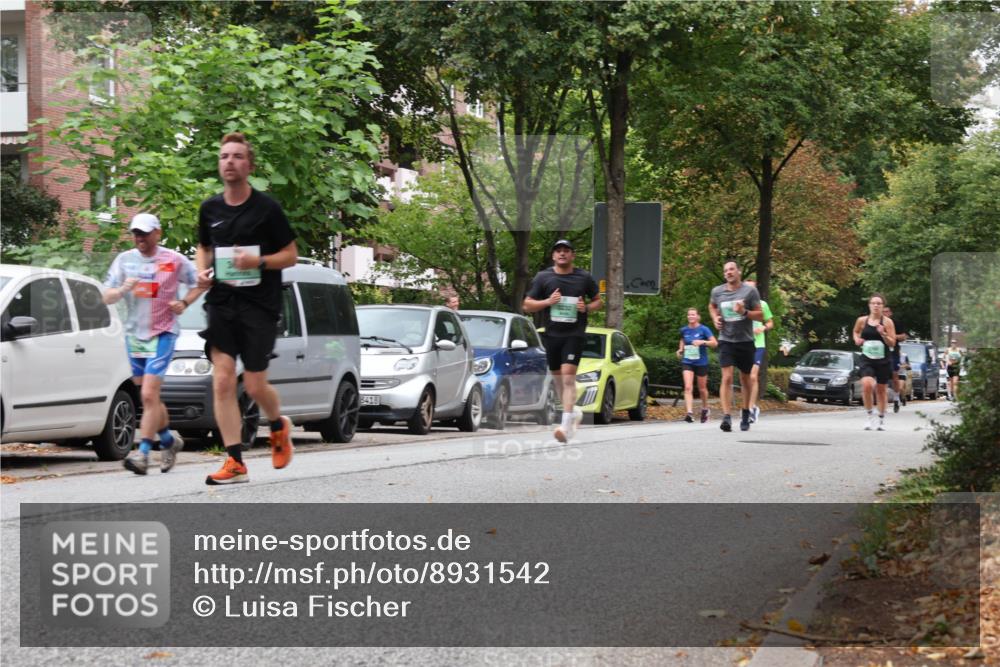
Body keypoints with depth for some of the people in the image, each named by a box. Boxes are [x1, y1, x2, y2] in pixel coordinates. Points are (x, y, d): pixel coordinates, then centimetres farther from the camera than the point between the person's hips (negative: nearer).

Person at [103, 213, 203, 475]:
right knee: (150, 398, 12)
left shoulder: (174, 260, -2)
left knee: (149, 395, -15)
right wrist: (122, 289, -17)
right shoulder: (124, 260, 6)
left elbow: (199, 283, 10)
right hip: (134, 334, 5)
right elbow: (106, 298, 4)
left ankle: (143, 453, -17)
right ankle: (169, 441, 33)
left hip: (162, 334, -5)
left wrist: (184, 303, -7)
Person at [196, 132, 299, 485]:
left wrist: (258, 261, -18)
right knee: (222, 381, -8)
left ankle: (279, 425, 32)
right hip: (221, 301, 3)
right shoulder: (209, 209, 8)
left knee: (254, 385, -2)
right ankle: (235, 462, -6)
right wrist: (203, 271, 3)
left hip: (259, 306, -3)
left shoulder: (266, 208, -4)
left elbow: (291, 255, 0)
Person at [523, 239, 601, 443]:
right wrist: (547, 302, -12)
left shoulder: (584, 278, 3)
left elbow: (598, 300, 15)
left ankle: (566, 426, -21)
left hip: (574, 334, -3)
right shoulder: (543, 277, 3)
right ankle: (574, 412, 37)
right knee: (557, 378, 12)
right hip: (552, 334, 3)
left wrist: (587, 307, -7)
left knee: (568, 377, -15)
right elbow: (527, 305, 5)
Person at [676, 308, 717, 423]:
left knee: (702, 389, 12)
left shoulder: (703, 329, -7)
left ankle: (705, 409, 37)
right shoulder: (684, 330, 4)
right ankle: (690, 413, -24)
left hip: (701, 362, -2)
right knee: (688, 387, -15)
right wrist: (680, 349, 7)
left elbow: (715, 343, -11)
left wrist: (703, 342, -26)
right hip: (687, 362, 2)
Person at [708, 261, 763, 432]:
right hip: (726, 340, 0)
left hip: (745, 341, 0)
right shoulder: (717, 291, 2)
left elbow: (760, 315, -3)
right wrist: (715, 318, 4)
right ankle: (726, 417, -23)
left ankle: (745, 414, 32)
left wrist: (744, 312, -21)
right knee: (727, 378, -15)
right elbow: (712, 306, 24)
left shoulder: (750, 291, -4)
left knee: (745, 379, 14)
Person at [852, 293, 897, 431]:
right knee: (867, 385, -23)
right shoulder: (862, 320, 2)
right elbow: (856, 332, 23)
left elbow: (892, 343, -4)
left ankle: (881, 419, 27)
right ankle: (870, 416, -7)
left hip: (883, 361, 0)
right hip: (867, 359, 0)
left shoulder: (887, 322, -3)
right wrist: (857, 339, 3)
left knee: (881, 390, 10)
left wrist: (883, 333, -20)